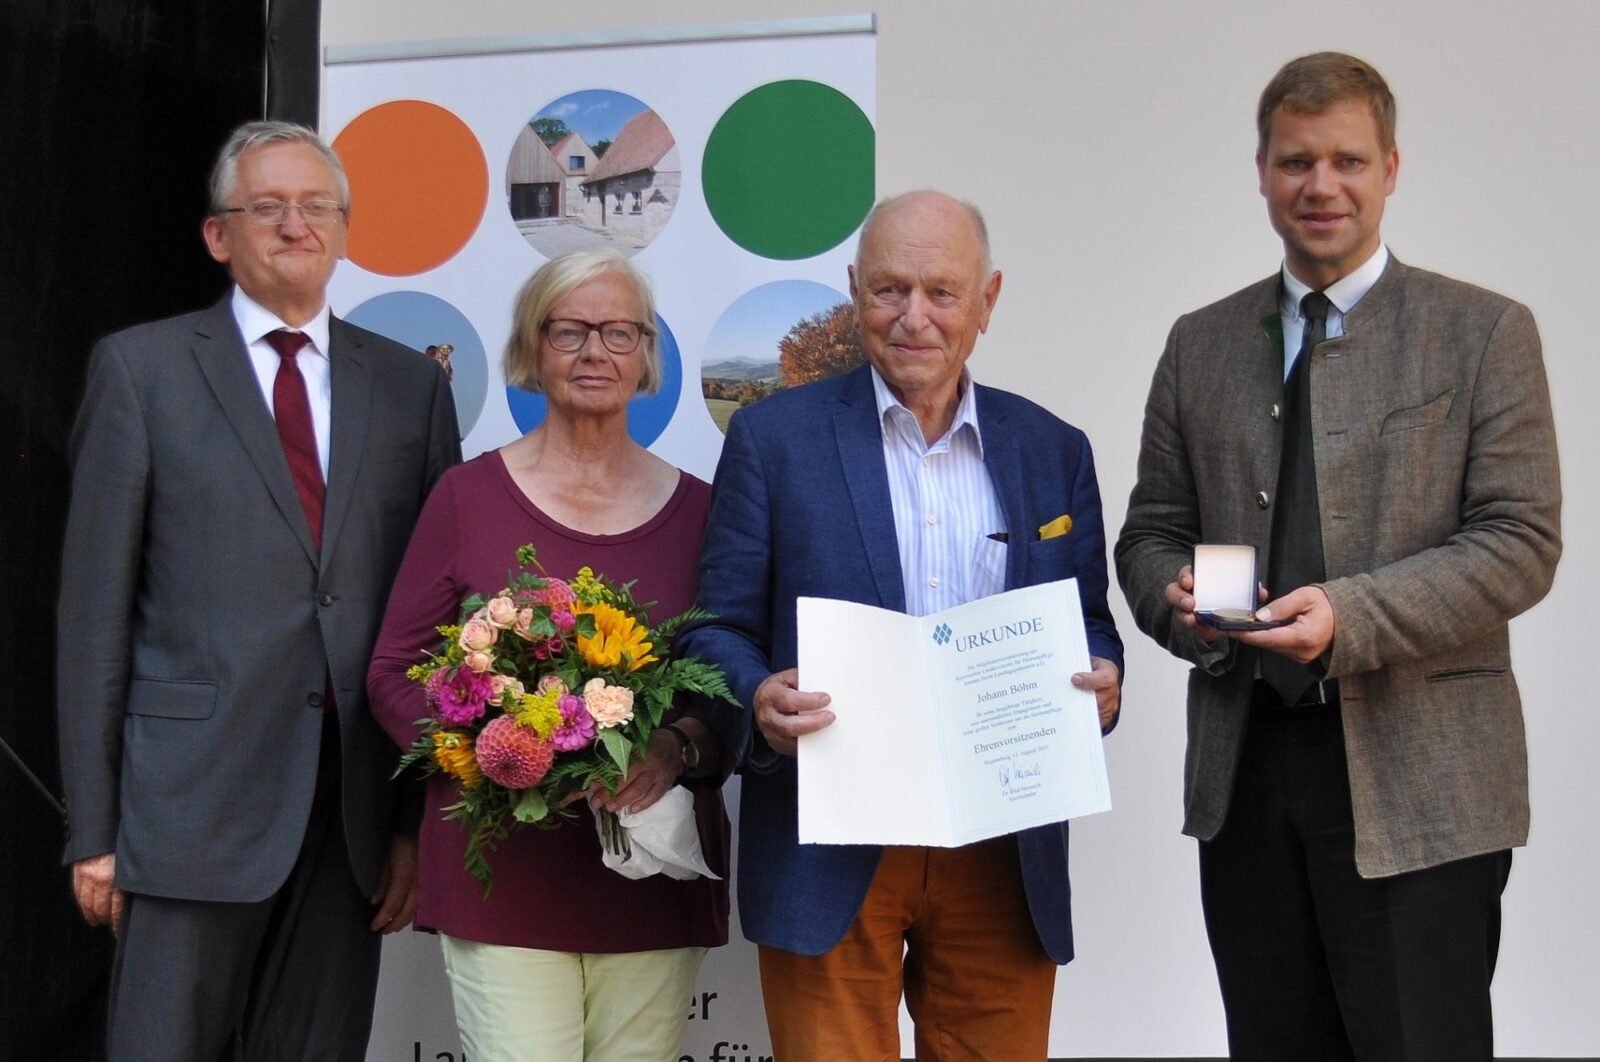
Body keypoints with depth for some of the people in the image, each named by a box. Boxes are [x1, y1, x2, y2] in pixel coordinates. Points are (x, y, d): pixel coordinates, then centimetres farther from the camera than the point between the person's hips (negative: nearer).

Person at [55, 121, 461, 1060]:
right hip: (192, 797, -2)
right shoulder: (141, 367, 3)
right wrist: (94, 827, -3)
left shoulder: (411, 384, 10)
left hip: (357, 808, 3)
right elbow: (95, 608, 0)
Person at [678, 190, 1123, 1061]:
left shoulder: (1054, 452, 10)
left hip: (1005, 860, 3)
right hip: (832, 858, -2)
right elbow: (719, 627, 1)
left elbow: (1089, 627, 14)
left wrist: (1099, 679, -10)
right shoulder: (773, 436, 2)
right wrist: (758, 700, -21)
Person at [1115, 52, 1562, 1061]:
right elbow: (1150, 533, 15)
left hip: (1416, 779, -3)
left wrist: (1351, 616, -19)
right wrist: (1179, 599, -9)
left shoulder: (1485, 332, 2)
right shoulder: (1200, 344, 13)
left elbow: (1522, 541, -6)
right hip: (1243, 765, 4)